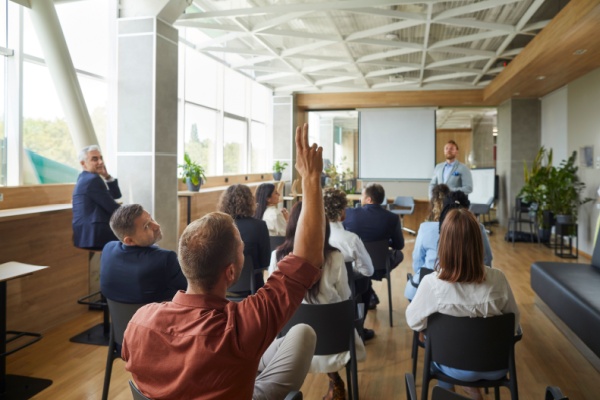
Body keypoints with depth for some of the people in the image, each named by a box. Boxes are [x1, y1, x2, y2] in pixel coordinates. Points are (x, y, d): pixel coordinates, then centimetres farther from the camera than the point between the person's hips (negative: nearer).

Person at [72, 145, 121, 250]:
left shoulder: (86, 178, 16)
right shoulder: (93, 179, -13)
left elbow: (116, 195, 16)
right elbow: (113, 208, -14)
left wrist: (107, 176, 4)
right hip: (94, 235, -10)